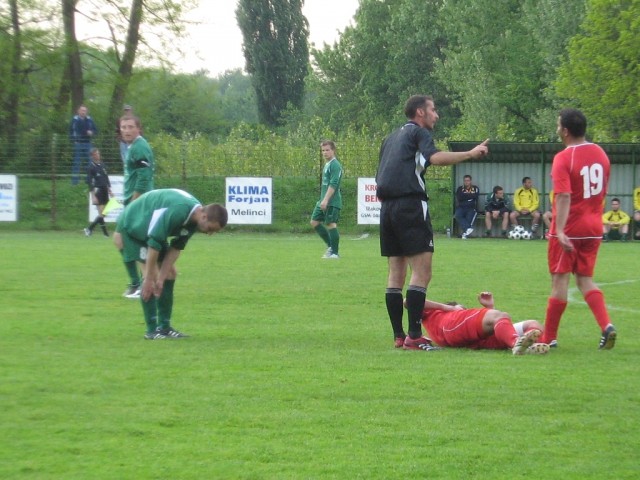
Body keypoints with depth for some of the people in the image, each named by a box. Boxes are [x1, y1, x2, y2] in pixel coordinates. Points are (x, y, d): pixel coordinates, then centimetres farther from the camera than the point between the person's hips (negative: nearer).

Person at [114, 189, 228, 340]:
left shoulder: (193, 219, -10)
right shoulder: (177, 211, -37)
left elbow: (176, 248, -5)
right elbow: (154, 243, -34)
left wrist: (161, 277, -12)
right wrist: (150, 279, -29)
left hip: (153, 229, 9)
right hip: (132, 227, -9)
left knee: (170, 273, 5)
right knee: (152, 275, -18)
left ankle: (164, 327, 11)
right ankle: (152, 330, -14)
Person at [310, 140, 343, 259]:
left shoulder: (335, 165, -12)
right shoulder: (326, 164, 17)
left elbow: (333, 184, -20)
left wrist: (326, 200, -25)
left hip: (332, 202, -10)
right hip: (323, 201, 10)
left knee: (331, 224, -8)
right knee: (314, 222, 10)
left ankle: (335, 252, -2)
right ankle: (331, 246, 16)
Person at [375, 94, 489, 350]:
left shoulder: (391, 138, 24)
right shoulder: (419, 133, 1)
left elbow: (379, 177, 23)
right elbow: (435, 158, -19)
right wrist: (471, 154, -19)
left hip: (387, 208, 9)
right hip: (411, 206, -9)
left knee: (396, 274, 10)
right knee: (421, 272, -9)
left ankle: (399, 336, 10)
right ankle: (414, 336, -16)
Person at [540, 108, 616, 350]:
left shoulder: (563, 159, -16)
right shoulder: (600, 153, 5)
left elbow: (564, 196, -26)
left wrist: (560, 231, -31)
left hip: (569, 230, -6)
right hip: (593, 228, 6)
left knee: (560, 280, 2)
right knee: (585, 280, 13)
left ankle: (549, 337, 10)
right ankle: (606, 325, -7)